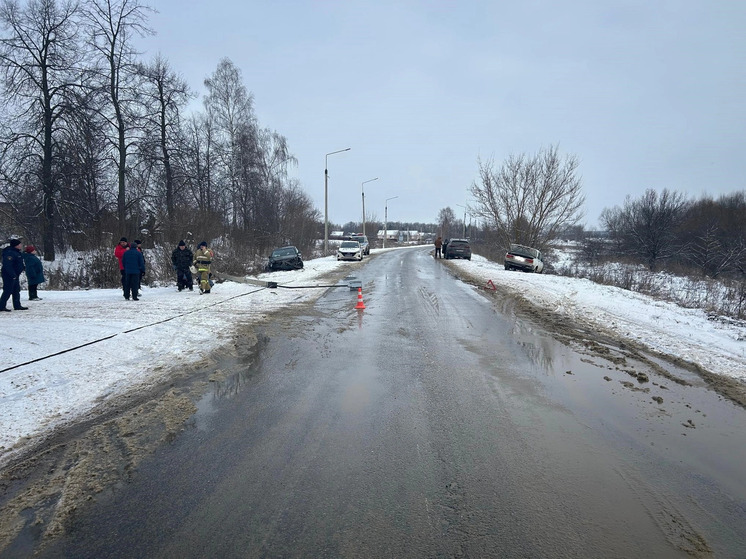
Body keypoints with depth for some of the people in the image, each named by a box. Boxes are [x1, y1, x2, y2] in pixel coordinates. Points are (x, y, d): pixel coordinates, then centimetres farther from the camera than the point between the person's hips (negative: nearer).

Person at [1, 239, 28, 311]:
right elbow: (7, 265, -26)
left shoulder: (16, 252, 12)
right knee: (8, 291, -6)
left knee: (16, 290, 15)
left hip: (15, 275, 11)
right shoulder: (10, 253, -20)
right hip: (9, 275, -11)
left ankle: (17, 306, 22)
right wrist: (13, 275, -27)